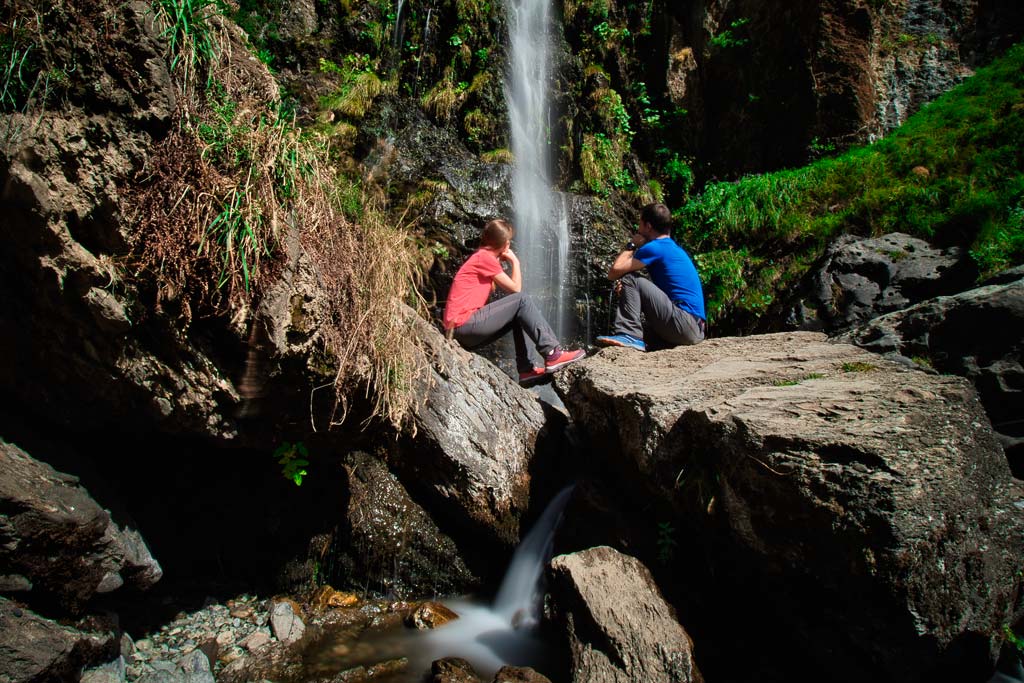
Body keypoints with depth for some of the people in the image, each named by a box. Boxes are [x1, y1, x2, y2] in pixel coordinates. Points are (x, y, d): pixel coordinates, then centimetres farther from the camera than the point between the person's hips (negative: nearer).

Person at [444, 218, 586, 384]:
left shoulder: (482, 257, 21)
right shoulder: (485, 256, -8)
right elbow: (516, 289, -6)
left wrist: (499, 261, 12)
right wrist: (514, 261, 6)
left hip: (466, 329, 10)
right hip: (464, 325, -10)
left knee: (518, 315, 16)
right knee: (522, 299, -10)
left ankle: (526, 369, 7)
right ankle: (552, 354, -15)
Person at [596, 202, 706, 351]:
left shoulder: (655, 248, -7)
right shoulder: (676, 249, 20)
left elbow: (613, 272, -7)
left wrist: (631, 245, 7)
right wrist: (628, 291, 4)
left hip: (684, 325, -10)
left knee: (629, 279, -6)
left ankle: (628, 335, -16)